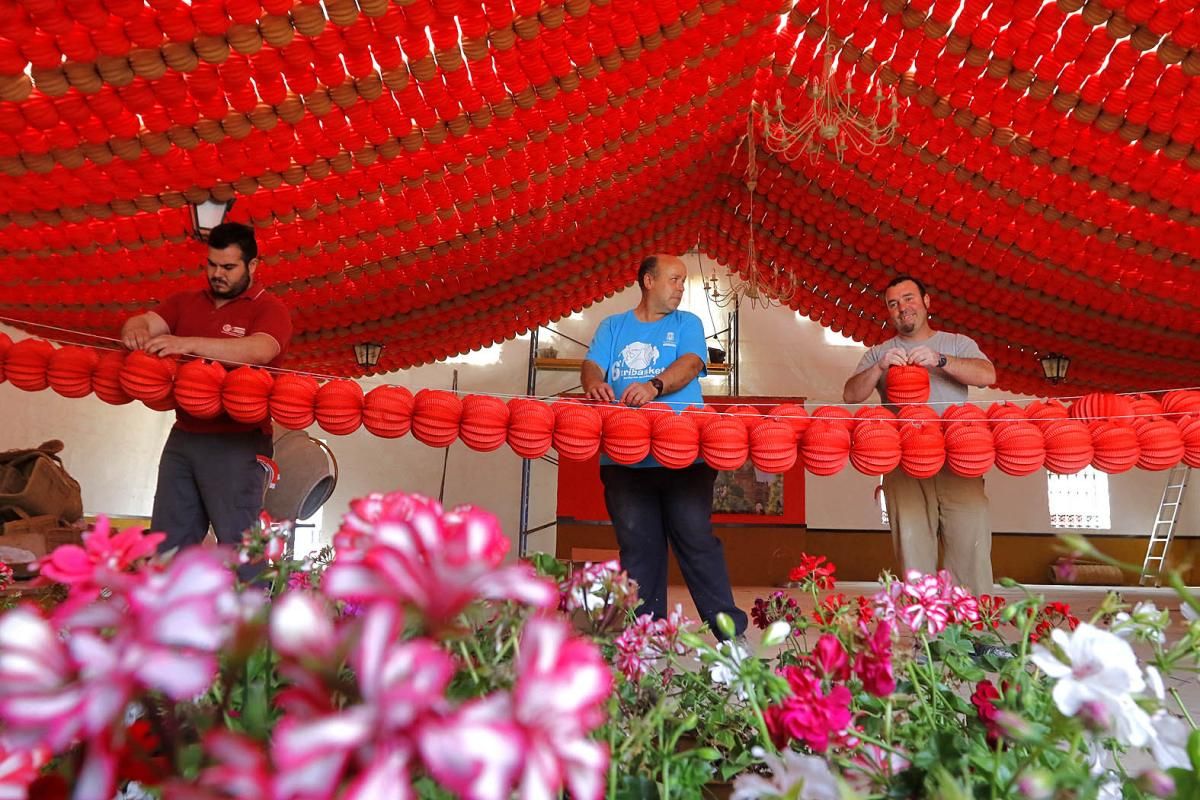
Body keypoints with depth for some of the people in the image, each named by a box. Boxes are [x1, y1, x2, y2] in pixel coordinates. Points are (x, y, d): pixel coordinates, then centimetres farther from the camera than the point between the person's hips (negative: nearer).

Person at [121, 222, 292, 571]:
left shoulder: (269, 309, -6)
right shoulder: (185, 303, 14)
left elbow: (259, 350, -24)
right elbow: (146, 321, 2)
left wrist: (188, 343, -33)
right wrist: (136, 330, -22)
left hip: (235, 443, -6)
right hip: (182, 437, 6)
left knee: (238, 543, -1)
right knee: (168, 542, 15)